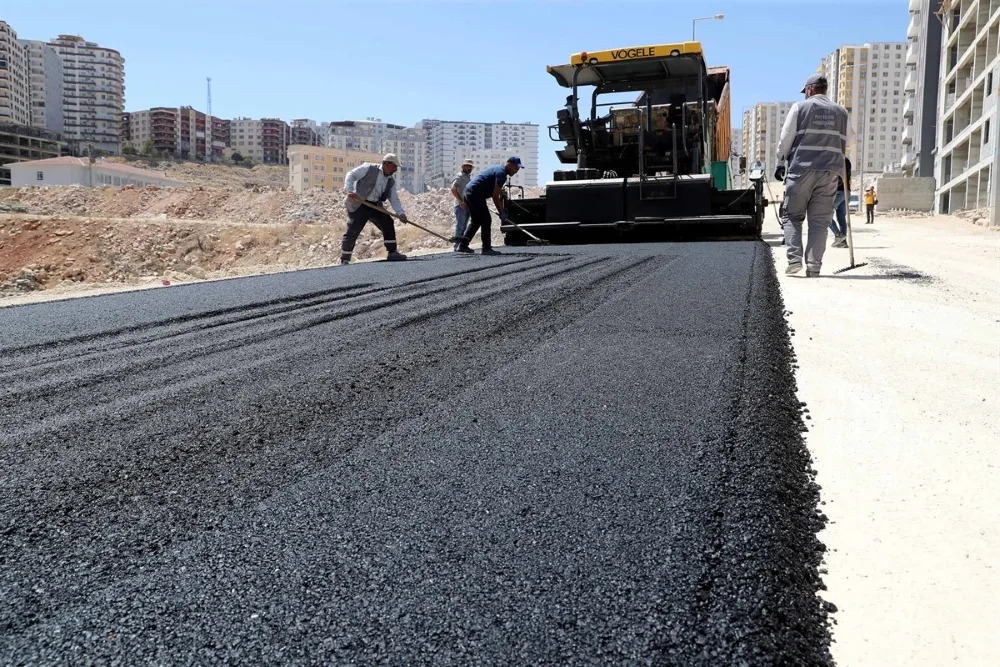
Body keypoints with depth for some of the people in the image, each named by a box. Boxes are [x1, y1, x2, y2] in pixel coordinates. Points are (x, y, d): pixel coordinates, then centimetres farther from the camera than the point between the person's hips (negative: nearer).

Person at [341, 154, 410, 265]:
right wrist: (349, 190, -22)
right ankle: (344, 260, 3)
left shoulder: (391, 181, 9)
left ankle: (392, 252, -2)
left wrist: (400, 213, -9)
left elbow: (394, 200, 7)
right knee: (352, 231, -7)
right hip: (358, 205, -6)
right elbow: (351, 175, -8)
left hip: (375, 206, 6)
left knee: (388, 223, -8)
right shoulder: (369, 168, -7)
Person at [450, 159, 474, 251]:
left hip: (468, 205, 8)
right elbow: (453, 189, -16)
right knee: (460, 226, -10)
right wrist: (460, 201, -20)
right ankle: (457, 246, -10)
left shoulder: (470, 177, 19)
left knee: (464, 226, 11)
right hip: (461, 205, -8)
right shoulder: (460, 176, -6)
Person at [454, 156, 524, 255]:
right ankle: (486, 248, -1)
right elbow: (495, 196, -15)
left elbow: (496, 195, 24)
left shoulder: (497, 169, 21)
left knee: (476, 221, 17)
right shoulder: (501, 173, -11)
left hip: (469, 192, 10)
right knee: (486, 220, -4)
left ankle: (462, 245, 17)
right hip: (476, 195, -10)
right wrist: (501, 213, -8)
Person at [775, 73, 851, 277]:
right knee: (820, 220, 4)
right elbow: (846, 144, 18)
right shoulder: (841, 112, 15)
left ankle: (794, 259, -7)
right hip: (830, 172, 3)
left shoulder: (799, 107, 3)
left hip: (801, 169, -3)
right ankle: (814, 264, -2)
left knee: (792, 215, 6)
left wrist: (780, 162, 9)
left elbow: (786, 139, 1)